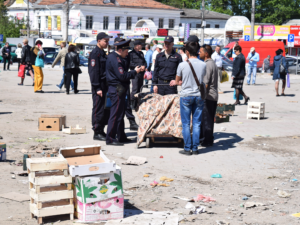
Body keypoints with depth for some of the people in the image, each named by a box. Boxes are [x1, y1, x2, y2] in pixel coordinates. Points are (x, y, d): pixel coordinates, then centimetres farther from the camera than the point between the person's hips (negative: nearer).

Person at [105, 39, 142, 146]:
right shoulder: (115, 59, -17)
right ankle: (110, 139, -3)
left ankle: (121, 137, 23)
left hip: (118, 90, 11)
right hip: (117, 89, -11)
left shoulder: (114, 57, 16)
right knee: (115, 114, -7)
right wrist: (135, 72, -11)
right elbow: (122, 76, -22)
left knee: (120, 114, 15)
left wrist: (134, 71, 9)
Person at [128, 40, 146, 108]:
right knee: (135, 89, -11)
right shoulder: (131, 54, -4)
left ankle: (136, 104, 17)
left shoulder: (141, 53, 19)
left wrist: (144, 66, -1)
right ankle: (132, 104, -4)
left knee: (139, 88, 9)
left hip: (141, 73, 7)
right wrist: (139, 67, -15)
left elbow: (144, 62, 21)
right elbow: (130, 64, -12)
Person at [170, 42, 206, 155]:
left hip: (186, 96, -2)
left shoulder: (182, 65, -11)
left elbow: (177, 81, 1)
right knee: (197, 123, 9)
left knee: (186, 123, 5)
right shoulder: (203, 65, -3)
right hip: (199, 96, 3)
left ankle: (187, 148, 7)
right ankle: (195, 148, 13)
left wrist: (176, 82, 27)